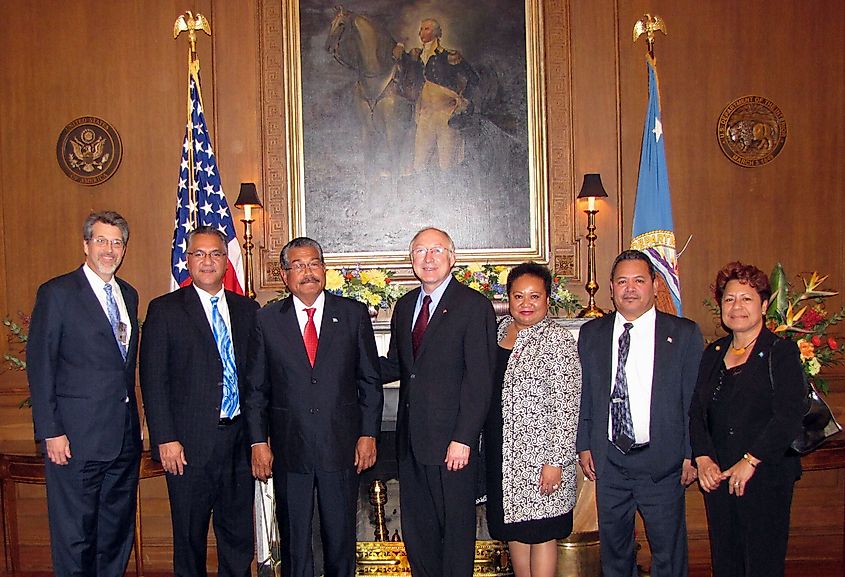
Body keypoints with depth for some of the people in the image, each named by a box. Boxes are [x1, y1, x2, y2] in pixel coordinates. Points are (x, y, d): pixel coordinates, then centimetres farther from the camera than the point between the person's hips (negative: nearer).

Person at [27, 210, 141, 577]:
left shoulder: (129, 295, 13)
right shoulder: (57, 293, -5)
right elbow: (40, 365, -9)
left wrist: (133, 418, 11)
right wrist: (50, 432, -13)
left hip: (124, 436, 6)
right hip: (76, 437, -6)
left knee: (118, 532, 14)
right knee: (75, 535, 3)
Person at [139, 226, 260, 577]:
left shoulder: (247, 309, 10)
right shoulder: (164, 310, -1)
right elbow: (153, 381, -5)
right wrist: (165, 440, -12)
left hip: (239, 440, 4)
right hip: (190, 444, -3)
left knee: (239, 536, 12)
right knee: (189, 538, 8)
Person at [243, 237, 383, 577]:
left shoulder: (354, 314, 2)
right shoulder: (267, 320, 2)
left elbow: (370, 380, 4)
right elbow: (256, 388, 4)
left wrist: (368, 434, -1)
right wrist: (258, 442, -1)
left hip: (342, 446, 0)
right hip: (289, 449, 0)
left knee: (341, 536, 10)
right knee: (293, 538, 10)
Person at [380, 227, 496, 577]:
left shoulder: (474, 306, -9)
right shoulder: (404, 306, 12)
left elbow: (479, 379, -14)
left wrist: (463, 439, -19)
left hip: (452, 442, -6)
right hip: (411, 440, 6)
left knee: (456, 529, 7)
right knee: (416, 529, 16)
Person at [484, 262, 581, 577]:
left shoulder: (557, 339, -12)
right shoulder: (499, 331, 9)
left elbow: (566, 406, -16)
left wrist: (555, 461, -20)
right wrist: (487, 448, 17)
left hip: (540, 454, -7)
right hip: (503, 453, 7)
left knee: (540, 533, 1)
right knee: (514, 529, 16)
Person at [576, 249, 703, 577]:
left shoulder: (684, 334, -1)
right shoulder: (591, 334, 7)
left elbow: (695, 400, -1)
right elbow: (584, 395, 10)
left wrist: (691, 455, -4)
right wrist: (584, 446, 6)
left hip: (663, 463, -2)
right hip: (608, 462, 3)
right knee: (613, 550, 14)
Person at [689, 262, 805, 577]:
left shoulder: (782, 352, -5)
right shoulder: (713, 353, 12)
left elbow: (788, 417, -14)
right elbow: (696, 411, 9)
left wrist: (750, 461, -16)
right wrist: (703, 458, -5)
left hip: (766, 477, -5)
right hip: (717, 477, 5)